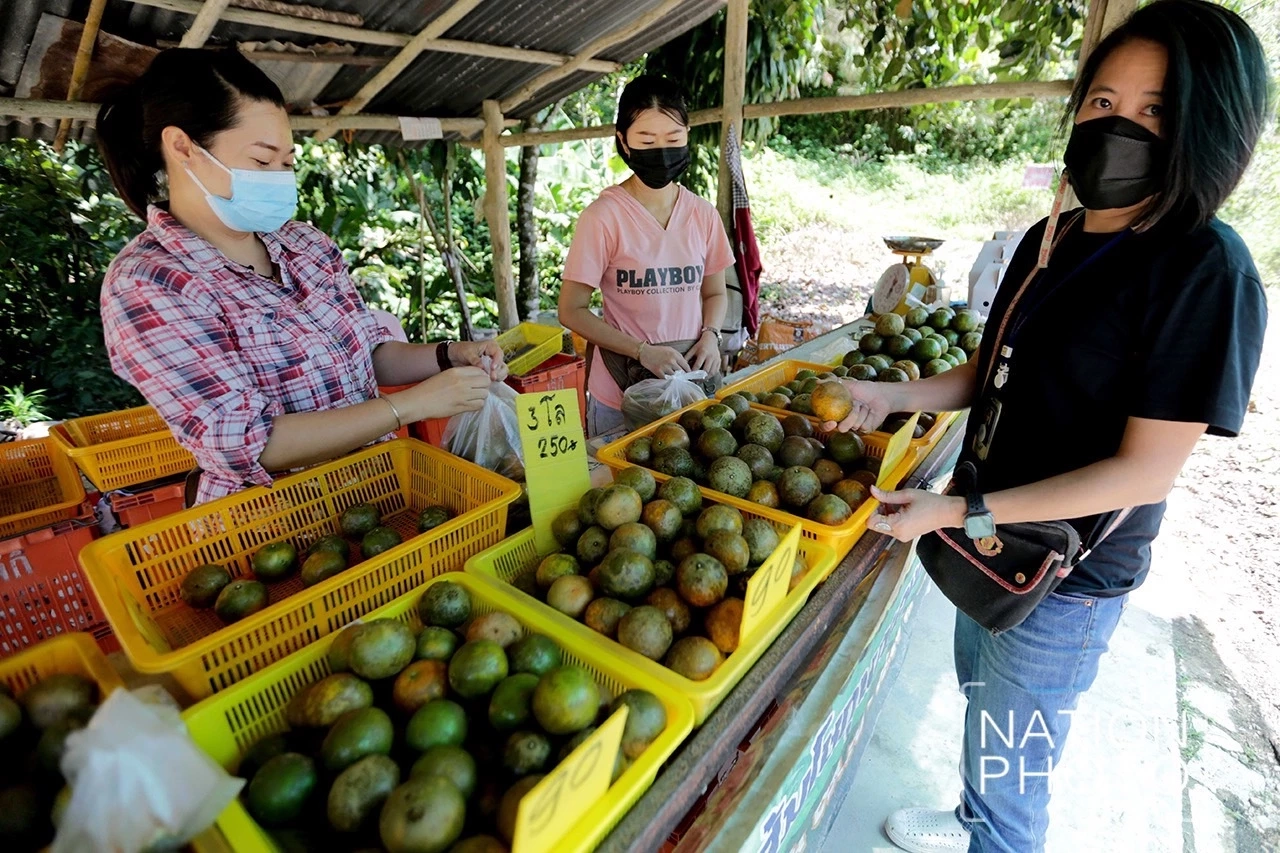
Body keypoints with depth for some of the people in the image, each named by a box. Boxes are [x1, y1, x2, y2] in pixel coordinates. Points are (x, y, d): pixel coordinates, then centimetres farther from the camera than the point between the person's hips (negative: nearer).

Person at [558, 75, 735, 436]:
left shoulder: (703, 214, 1)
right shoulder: (603, 216, -12)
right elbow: (572, 311, -10)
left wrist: (710, 335, -8)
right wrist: (643, 351, -19)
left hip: (691, 383, 4)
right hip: (621, 395, -4)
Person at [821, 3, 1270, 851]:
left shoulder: (1206, 271, -21)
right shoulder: (1050, 238, 2)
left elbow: (1146, 470, -22)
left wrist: (959, 513, -26)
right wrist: (888, 395, -6)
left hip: (1068, 579, -8)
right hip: (996, 541, 8)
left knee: (1008, 774, 12)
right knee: (980, 695, 30)